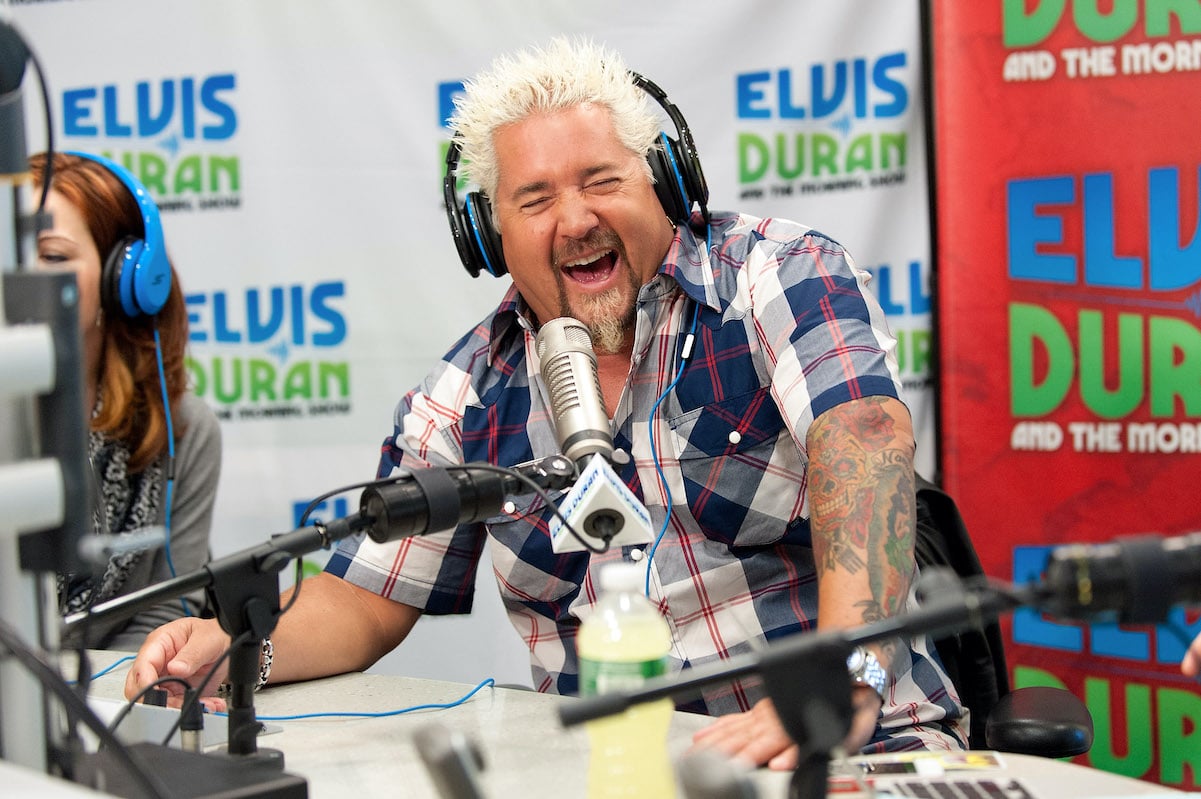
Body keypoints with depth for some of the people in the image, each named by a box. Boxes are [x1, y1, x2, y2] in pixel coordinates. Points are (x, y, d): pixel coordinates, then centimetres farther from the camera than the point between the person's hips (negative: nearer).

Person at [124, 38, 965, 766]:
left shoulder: (783, 275, -4)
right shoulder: (469, 397, 7)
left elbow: (863, 442, -22)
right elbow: (367, 602, 12)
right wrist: (231, 645, -10)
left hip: (854, 747, -3)